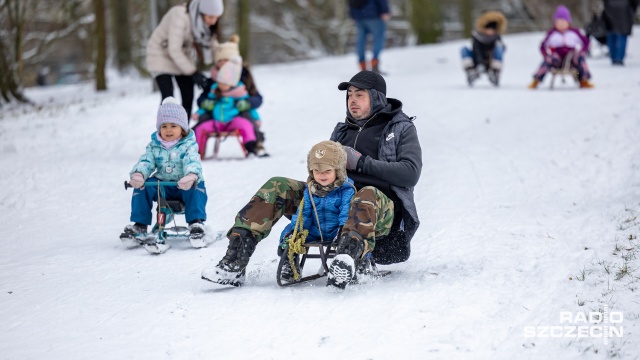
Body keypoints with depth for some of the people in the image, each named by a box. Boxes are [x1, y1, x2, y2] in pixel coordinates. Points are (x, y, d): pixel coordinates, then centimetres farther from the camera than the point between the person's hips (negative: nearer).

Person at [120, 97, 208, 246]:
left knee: (196, 188, -35)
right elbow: (146, 161, -6)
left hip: (184, 185, -3)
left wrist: (191, 176, -46)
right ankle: (139, 225, -13)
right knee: (142, 187, -21)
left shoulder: (189, 145, -4)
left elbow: (192, 162, -22)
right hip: (161, 185, 3)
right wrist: (138, 174, -32)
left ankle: (196, 223, -28)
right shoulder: (154, 146, 7)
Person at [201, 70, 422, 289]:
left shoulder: (401, 129, 9)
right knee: (277, 187, -11)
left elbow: (411, 173, -8)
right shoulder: (343, 131, 25)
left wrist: (361, 162, -12)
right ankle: (235, 264, -23)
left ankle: (348, 255, -69)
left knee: (368, 194, -41)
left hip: (382, 207, -5)